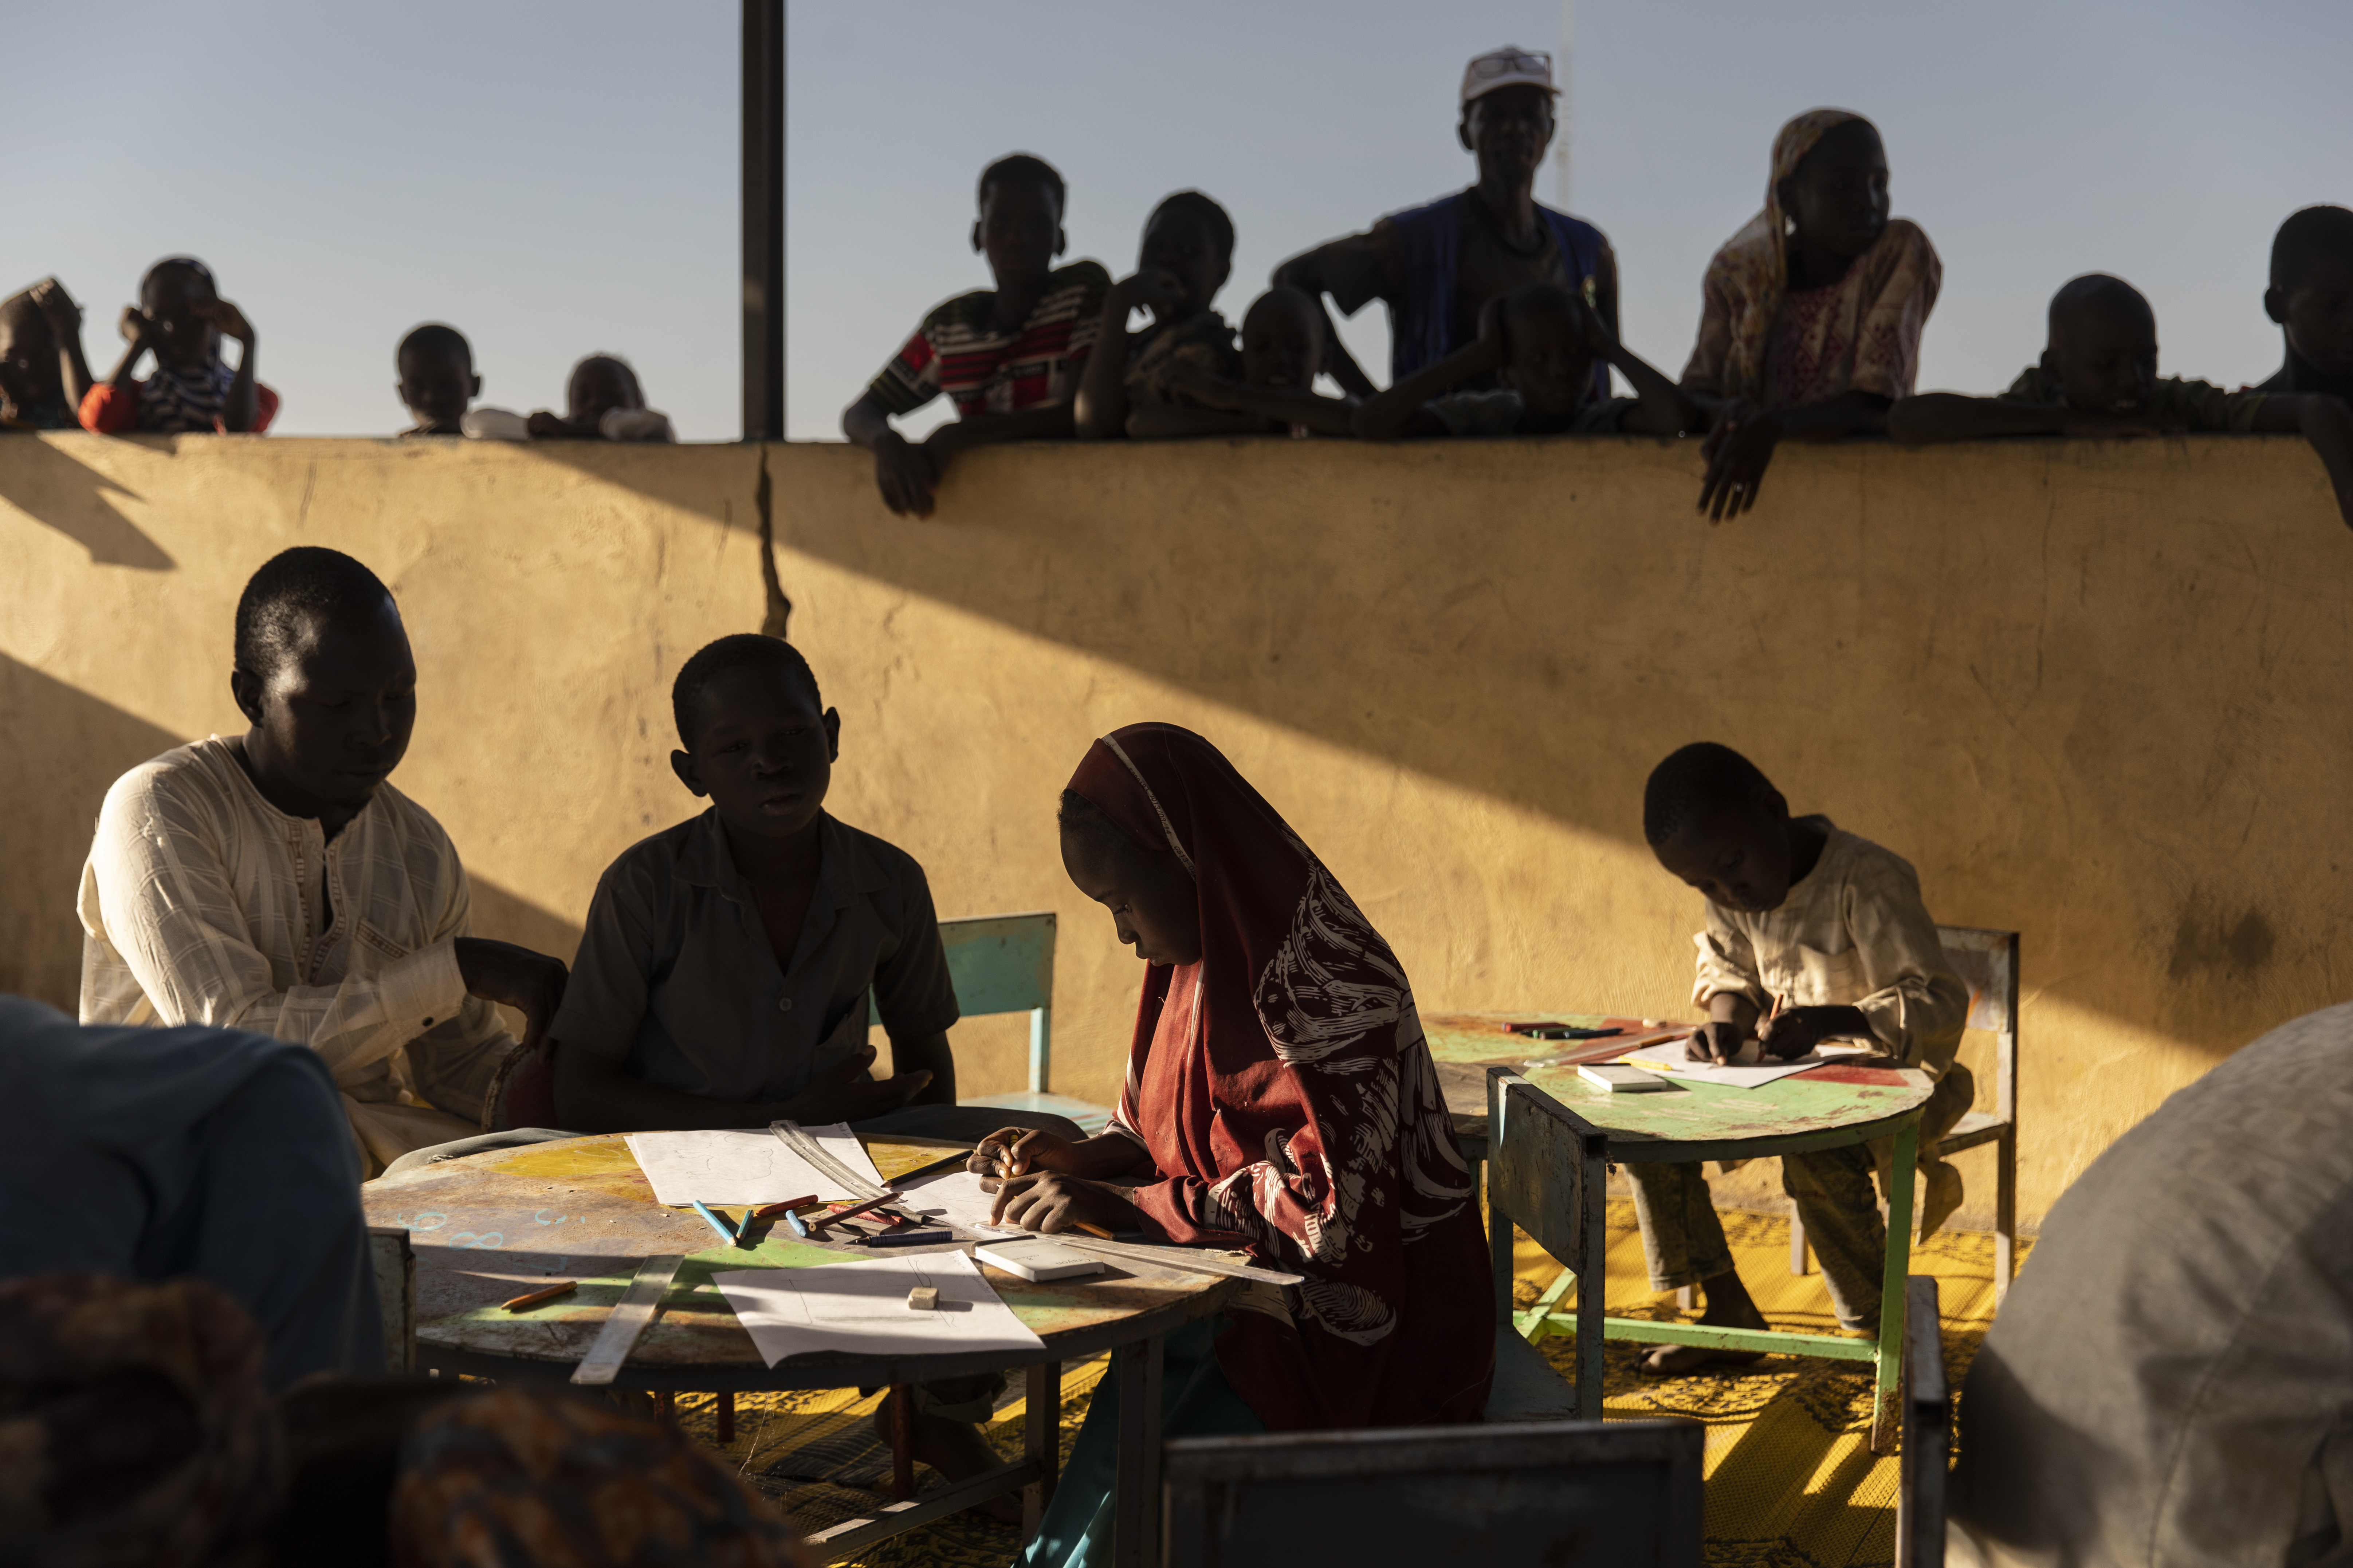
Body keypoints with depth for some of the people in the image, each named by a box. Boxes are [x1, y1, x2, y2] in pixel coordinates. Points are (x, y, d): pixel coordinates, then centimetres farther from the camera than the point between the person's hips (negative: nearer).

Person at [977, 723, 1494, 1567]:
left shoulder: (1324, 983, -20)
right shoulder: (1192, 961, 7)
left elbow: (1328, 1201, -24)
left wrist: (1121, 1204, -22)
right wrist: (1081, 1161, 1)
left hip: (1356, 1315, -7)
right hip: (1239, 1287, 7)